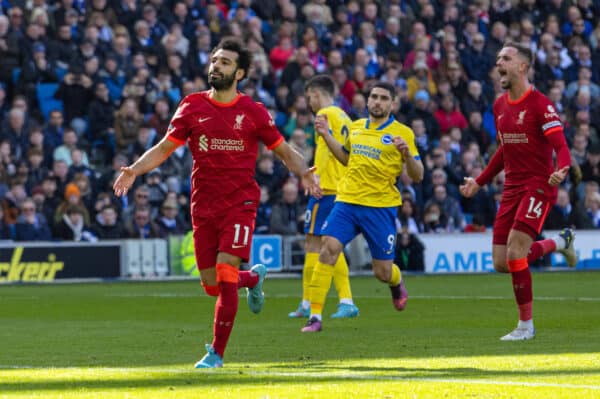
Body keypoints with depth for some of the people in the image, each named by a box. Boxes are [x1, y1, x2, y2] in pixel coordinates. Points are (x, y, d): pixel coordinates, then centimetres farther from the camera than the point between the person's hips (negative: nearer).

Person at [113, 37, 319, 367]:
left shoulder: (253, 112, 1)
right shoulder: (192, 106, 5)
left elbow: (284, 151, 9)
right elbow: (164, 148, 10)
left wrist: (303, 173, -11)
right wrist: (134, 170, -5)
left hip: (240, 203, -3)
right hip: (203, 205, 3)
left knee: (225, 277, -16)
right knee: (212, 286, 6)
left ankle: (217, 353, -5)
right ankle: (254, 278, 40)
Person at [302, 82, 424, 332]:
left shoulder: (402, 133, -1)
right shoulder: (356, 127, 12)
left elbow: (417, 176, -2)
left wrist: (407, 153, -21)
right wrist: (326, 136, 19)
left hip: (381, 207, -3)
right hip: (347, 200, 3)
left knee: (383, 272, 2)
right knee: (328, 249, -17)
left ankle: (396, 283, 42)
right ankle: (315, 316, -14)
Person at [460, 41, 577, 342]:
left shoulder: (539, 104, -12)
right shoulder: (500, 106, 11)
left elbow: (561, 147, -17)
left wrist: (561, 171, -38)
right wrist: (479, 182, 24)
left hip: (537, 186, -8)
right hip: (512, 189, 8)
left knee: (515, 254, -18)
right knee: (501, 263, 3)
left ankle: (526, 325, -4)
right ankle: (560, 242, 29)